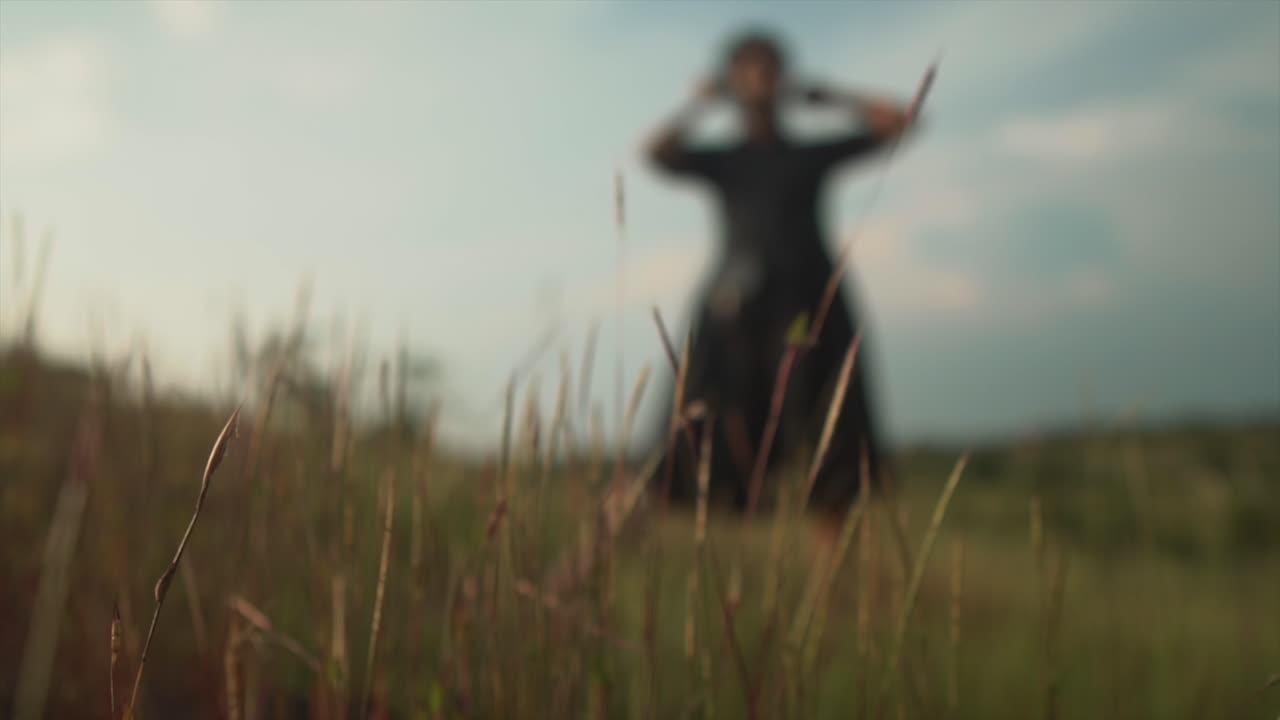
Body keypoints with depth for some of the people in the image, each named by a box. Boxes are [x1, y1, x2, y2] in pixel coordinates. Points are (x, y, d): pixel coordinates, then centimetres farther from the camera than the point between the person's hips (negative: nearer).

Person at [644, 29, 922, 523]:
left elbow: (897, 121, 15)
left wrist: (821, 96, 20)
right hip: (739, 306, 0)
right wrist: (702, 102, 12)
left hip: (810, 302, 0)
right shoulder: (720, 161, 18)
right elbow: (658, 152, -1)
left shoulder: (814, 155, 20)